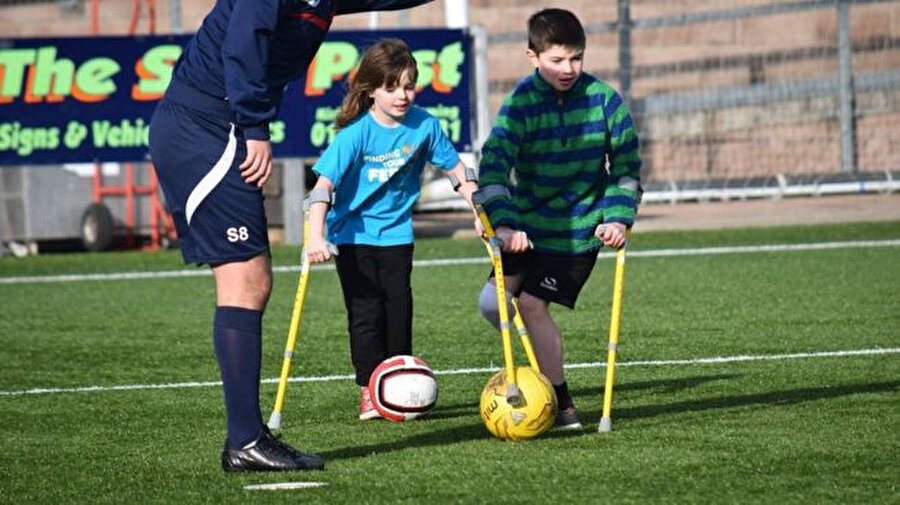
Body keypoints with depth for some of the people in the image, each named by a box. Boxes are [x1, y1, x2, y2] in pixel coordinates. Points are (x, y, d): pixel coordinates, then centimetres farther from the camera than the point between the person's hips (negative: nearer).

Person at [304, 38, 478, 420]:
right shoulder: (357, 132, -22)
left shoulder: (424, 125, -10)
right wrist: (316, 237, -38)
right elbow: (325, 183, -28)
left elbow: (455, 169, 4)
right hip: (354, 235, -3)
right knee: (366, 313, -4)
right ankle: (368, 391, 2)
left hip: (396, 233, 3)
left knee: (398, 310, 4)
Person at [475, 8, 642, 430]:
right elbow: (494, 163, -24)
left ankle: (560, 404, -2)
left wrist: (618, 218, -9)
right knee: (495, 301, -1)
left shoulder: (603, 99, -10)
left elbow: (626, 165, 2)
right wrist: (503, 223, -37)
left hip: (578, 231, -3)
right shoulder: (522, 103, -13)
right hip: (527, 225, 3)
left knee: (532, 303, -12)